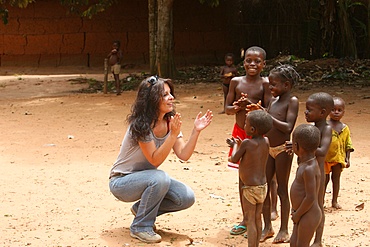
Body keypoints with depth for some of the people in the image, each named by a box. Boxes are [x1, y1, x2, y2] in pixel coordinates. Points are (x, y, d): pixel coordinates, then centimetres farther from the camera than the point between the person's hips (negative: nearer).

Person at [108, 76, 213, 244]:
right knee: (160, 178, -36)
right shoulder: (141, 125, -26)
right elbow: (155, 160, -28)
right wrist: (173, 135, -37)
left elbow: (183, 155, -12)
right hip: (121, 182, -7)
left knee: (187, 198, -12)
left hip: (146, 177, 7)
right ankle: (140, 227, -15)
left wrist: (196, 131, -24)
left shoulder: (170, 122, -5)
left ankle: (141, 208, 13)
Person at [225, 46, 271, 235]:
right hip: (240, 133, 4)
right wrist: (237, 107, -17)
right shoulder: (236, 82, 4)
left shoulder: (265, 83, -7)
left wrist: (251, 105, -28)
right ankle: (246, 219, 23)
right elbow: (227, 109, 5)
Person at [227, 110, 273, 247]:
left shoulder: (247, 143, -19)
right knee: (258, 218, 17)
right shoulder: (266, 141, -1)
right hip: (262, 186, 7)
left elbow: (234, 159, -7)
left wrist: (235, 145, 9)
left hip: (250, 188, -7)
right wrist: (239, 144, 14)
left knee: (250, 220, 0)